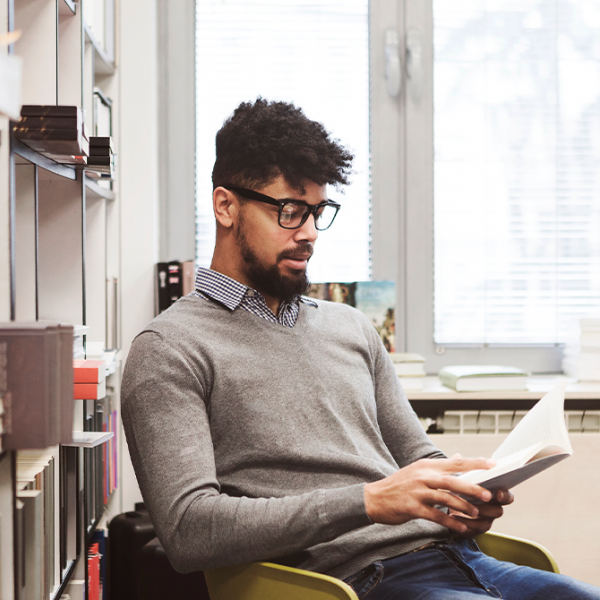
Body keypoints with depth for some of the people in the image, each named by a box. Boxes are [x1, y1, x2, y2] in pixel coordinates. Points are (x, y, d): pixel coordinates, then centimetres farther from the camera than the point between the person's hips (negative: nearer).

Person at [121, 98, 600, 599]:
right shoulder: (171, 350, -1)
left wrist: (464, 495, 0)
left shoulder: (352, 328, 22)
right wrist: (368, 502, -19)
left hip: (453, 555, 7)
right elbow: (189, 530, -13)